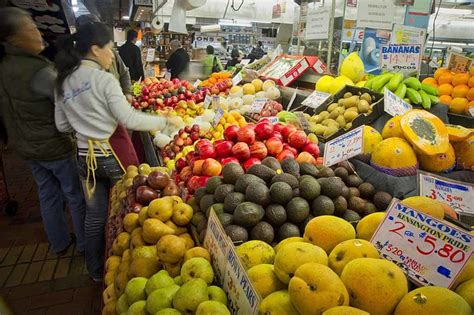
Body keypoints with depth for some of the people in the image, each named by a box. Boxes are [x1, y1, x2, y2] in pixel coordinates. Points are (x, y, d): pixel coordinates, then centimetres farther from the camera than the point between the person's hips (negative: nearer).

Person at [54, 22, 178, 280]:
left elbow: (63, 126, 10)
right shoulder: (103, 79, -14)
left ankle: (96, 270, 33)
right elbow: (130, 120, -18)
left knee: (95, 214, 17)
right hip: (112, 153, -6)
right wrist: (164, 121, -9)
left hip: (85, 156, 6)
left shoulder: (62, 83, 6)